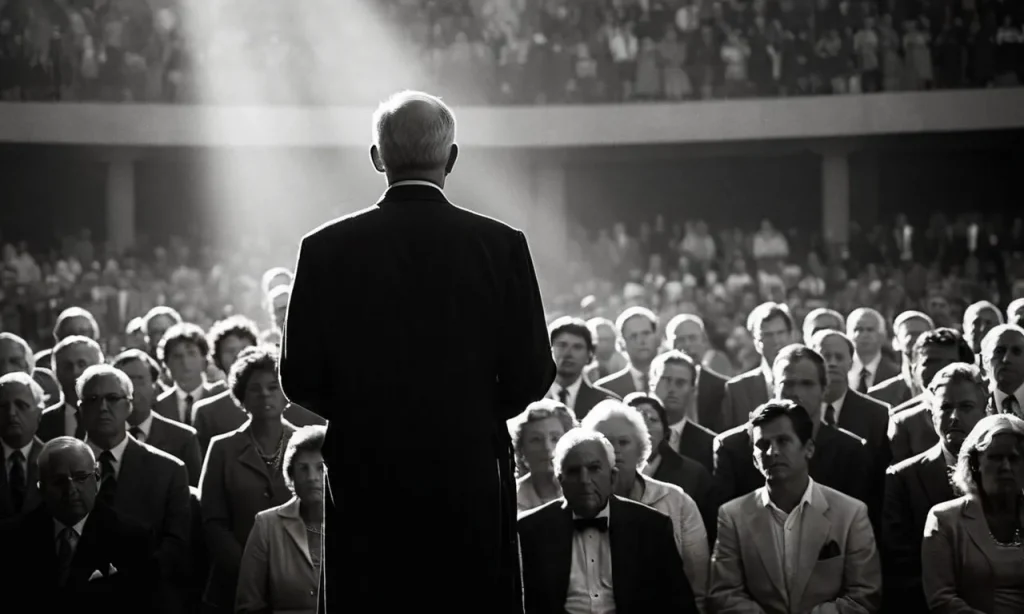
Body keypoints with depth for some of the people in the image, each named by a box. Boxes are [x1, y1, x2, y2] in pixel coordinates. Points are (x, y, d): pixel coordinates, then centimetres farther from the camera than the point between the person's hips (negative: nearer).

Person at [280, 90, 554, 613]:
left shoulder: (326, 249, -3)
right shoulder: (502, 245, -4)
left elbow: (299, 379, 0)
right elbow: (530, 377, -2)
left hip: (364, 480, 1)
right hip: (472, 477, 0)